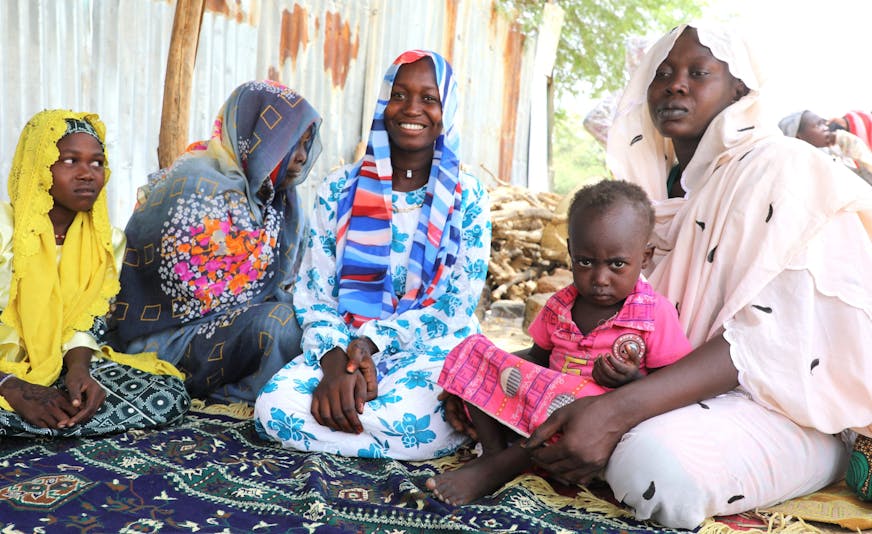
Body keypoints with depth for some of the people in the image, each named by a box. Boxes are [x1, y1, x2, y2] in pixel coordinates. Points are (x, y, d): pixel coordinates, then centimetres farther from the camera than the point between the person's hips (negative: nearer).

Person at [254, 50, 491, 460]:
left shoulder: (467, 199, 1)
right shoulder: (340, 190, 6)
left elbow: (457, 307, -5)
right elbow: (313, 292, 2)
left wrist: (373, 340, -19)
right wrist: (335, 358, -18)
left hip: (432, 351, -2)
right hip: (345, 348, 2)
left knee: (413, 416, -36)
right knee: (274, 407, -28)